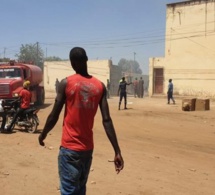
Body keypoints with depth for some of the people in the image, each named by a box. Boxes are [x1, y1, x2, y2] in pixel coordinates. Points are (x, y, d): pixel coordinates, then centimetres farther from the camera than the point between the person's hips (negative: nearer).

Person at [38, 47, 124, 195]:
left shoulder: (66, 83, -9)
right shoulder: (100, 86, 0)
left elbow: (54, 116, -6)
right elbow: (107, 120, -6)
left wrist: (43, 135, 12)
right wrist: (117, 151, -5)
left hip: (70, 147, -4)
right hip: (88, 148, 5)